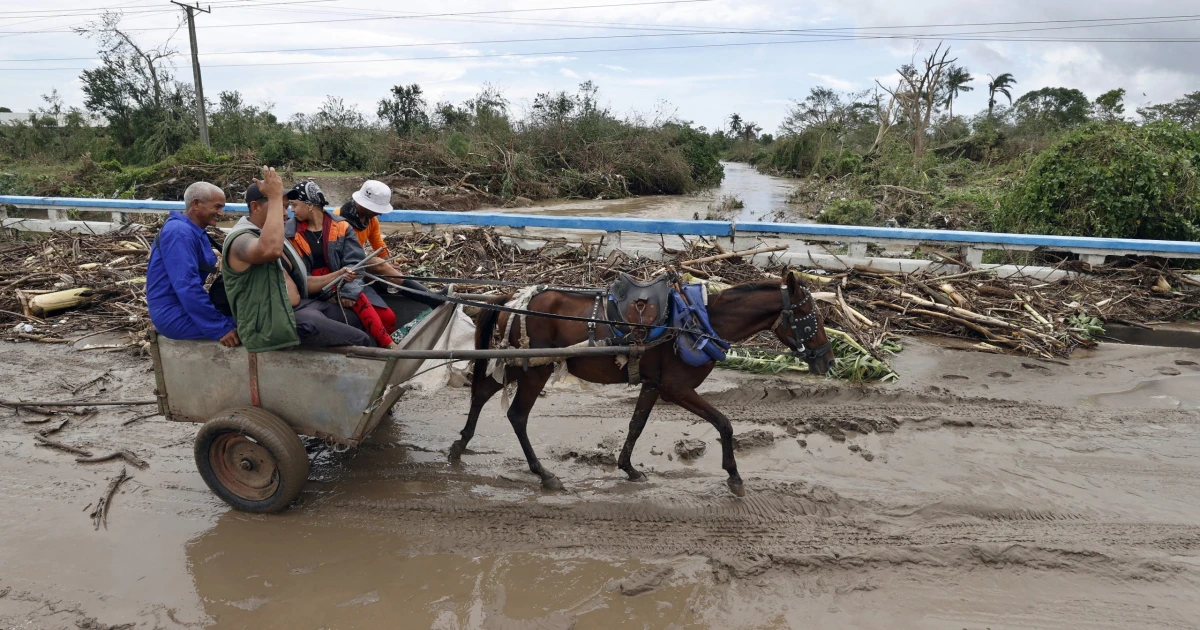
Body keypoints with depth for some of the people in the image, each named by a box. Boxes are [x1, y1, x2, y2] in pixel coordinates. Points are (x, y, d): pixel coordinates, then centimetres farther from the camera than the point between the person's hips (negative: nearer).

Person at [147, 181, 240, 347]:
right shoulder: (180, 232, -18)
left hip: (186, 305, 10)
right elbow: (187, 286, -26)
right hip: (175, 315, -10)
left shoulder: (195, 231, 13)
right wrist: (219, 327, -26)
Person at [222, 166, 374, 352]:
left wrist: (335, 277, 7)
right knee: (361, 341, -17)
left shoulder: (269, 236, 17)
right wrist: (275, 197, -32)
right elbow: (272, 250, -40)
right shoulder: (240, 240, -15)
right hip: (274, 322, -11)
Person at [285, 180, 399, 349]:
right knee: (358, 298, -31)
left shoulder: (342, 227, 2)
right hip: (312, 291, -3)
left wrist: (347, 291, -24)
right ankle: (389, 347, -31)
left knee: (388, 317, -16)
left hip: (344, 285, 3)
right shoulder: (289, 232, 2)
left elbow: (354, 263, -5)